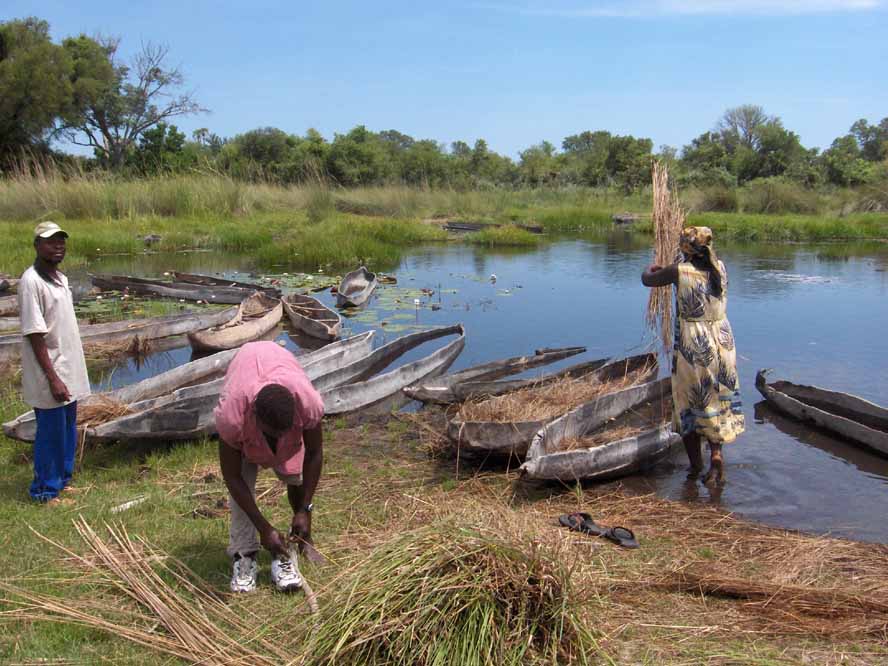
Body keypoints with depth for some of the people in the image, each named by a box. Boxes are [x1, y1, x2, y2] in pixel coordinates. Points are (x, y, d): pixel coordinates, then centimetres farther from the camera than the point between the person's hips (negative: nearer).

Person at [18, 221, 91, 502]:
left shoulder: (60, 277, 9)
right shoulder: (31, 282, -18)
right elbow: (35, 335, -20)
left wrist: (69, 374, 17)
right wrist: (53, 379, -21)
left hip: (69, 371, 9)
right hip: (49, 376, -9)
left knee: (67, 429, 18)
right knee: (51, 432, 3)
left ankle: (62, 479, 33)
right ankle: (46, 491, 17)